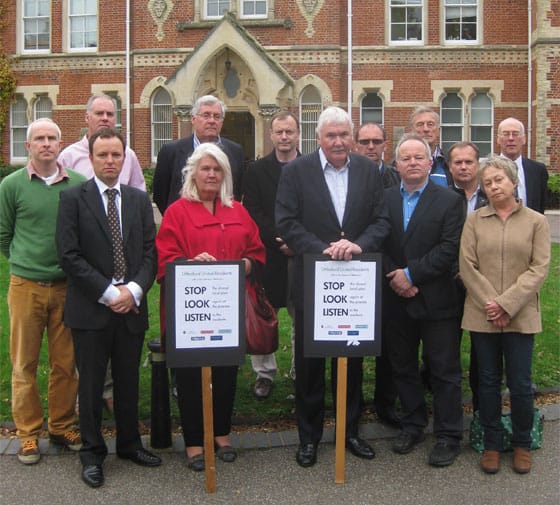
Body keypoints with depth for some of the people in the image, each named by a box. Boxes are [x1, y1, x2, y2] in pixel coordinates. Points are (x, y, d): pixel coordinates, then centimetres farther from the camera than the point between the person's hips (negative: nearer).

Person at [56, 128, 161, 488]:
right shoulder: (73, 198, -2)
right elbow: (69, 255, -9)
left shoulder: (140, 199, 10)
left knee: (129, 381, 13)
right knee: (91, 384, 6)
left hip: (132, 307, 3)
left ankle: (130, 444, 29)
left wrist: (135, 289, -10)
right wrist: (108, 293, -13)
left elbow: (151, 252, 6)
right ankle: (92, 453, 21)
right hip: (90, 308, -3)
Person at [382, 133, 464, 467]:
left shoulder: (449, 201, -4)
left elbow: (449, 249, -12)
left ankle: (449, 436, 18)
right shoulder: (384, 199, 5)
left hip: (437, 300, -3)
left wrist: (411, 273, -16)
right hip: (397, 300, 4)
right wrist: (394, 278, -13)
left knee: (445, 370, 5)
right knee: (403, 367, 15)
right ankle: (413, 424, 32)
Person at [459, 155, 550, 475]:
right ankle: (492, 444, 23)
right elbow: (467, 266, -1)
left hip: (520, 315, -1)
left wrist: (506, 304, -13)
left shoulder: (536, 221, 3)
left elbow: (539, 269, -4)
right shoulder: (475, 221, 5)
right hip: (482, 316, 1)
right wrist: (489, 304, -10)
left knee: (520, 385, 4)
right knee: (488, 382, 9)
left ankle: (522, 444, 23)